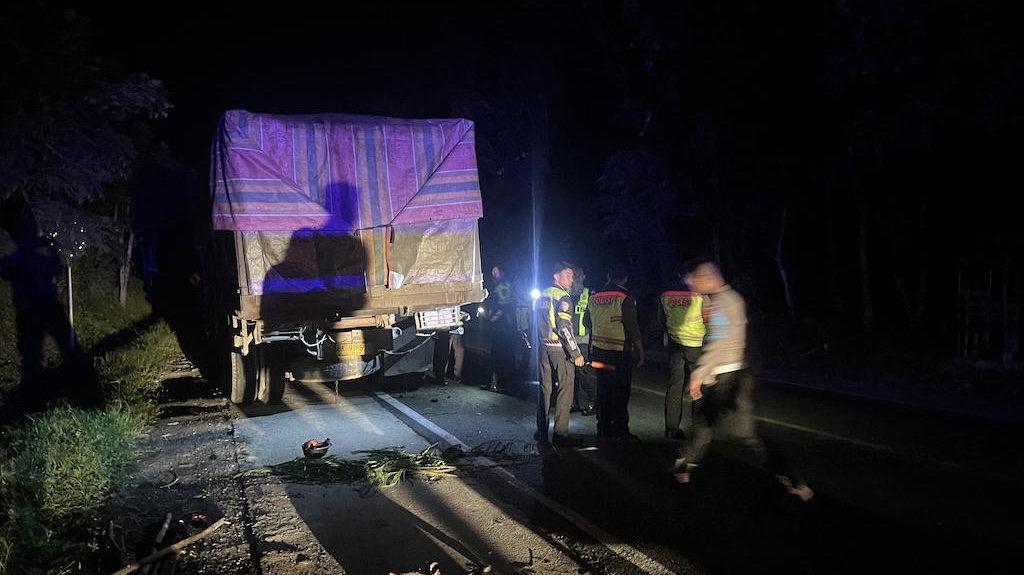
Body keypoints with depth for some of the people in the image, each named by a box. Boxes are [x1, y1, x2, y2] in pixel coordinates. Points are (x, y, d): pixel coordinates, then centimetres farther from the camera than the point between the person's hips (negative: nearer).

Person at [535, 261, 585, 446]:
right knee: (565, 389, -1)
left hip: (543, 348, 8)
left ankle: (542, 431, 19)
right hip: (560, 350, -8)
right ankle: (560, 434, -2)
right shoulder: (563, 297, -13)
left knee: (544, 389, 13)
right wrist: (576, 353, -16)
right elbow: (564, 328, -19)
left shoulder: (542, 296, 11)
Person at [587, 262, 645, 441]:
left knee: (603, 390, 13)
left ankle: (604, 429, 18)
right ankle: (620, 431, 0)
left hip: (599, 350, 6)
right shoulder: (625, 296, -10)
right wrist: (640, 351, -5)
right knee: (620, 392, -1)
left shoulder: (594, 297, 8)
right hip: (620, 352, -6)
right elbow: (632, 327, -12)